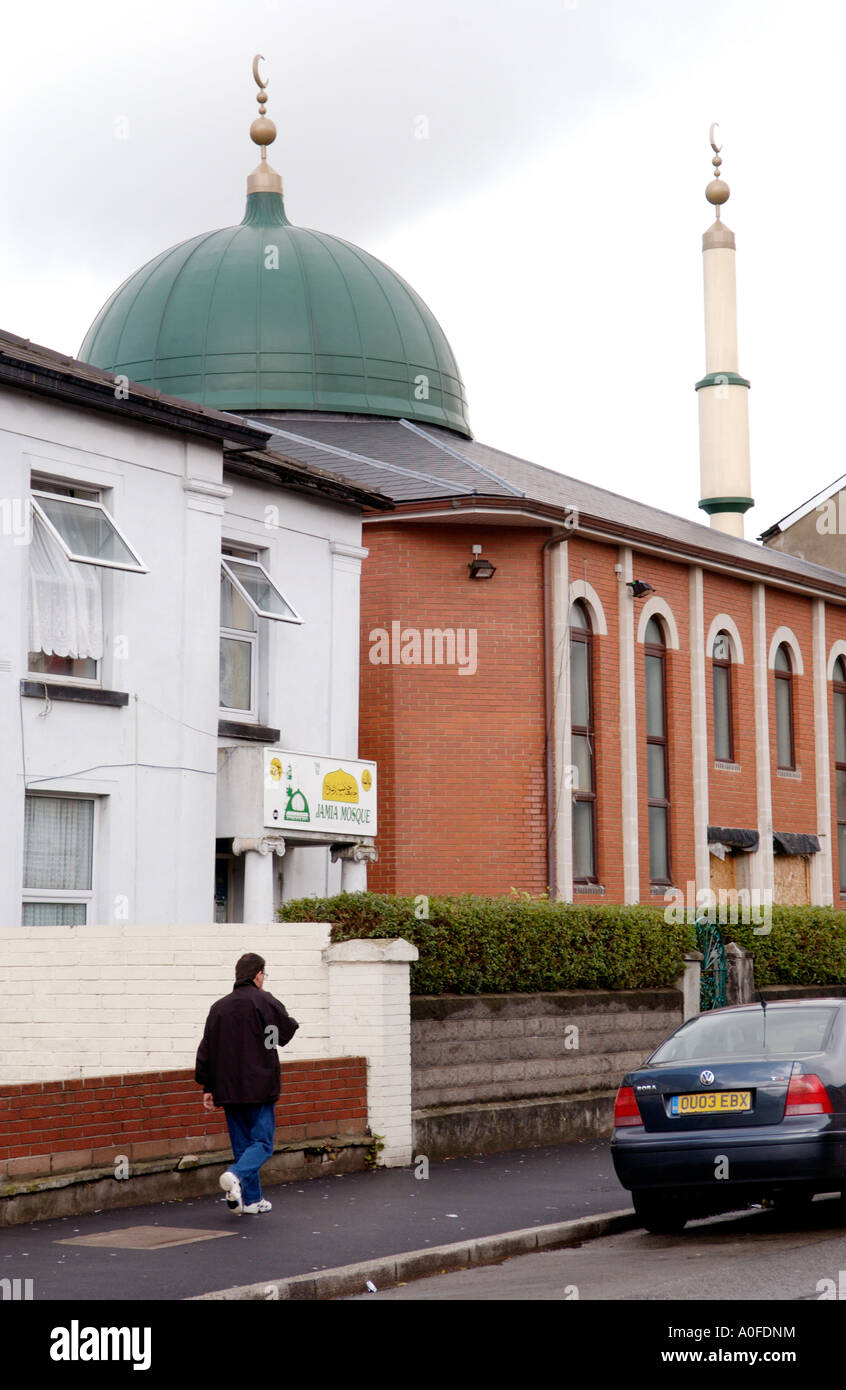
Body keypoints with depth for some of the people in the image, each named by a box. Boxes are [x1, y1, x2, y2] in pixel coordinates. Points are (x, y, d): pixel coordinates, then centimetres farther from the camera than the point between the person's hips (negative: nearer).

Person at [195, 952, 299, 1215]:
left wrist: (207, 1087, 13)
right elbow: (288, 1031, 0)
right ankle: (236, 1175, -27)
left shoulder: (219, 1007, 9)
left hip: (228, 1090, 5)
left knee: (242, 1144, 13)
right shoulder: (266, 1003, -7)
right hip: (260, 1088, -5)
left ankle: (251, 1199, 13)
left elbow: (206, 1050, 9)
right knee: (262, 1142, -2)